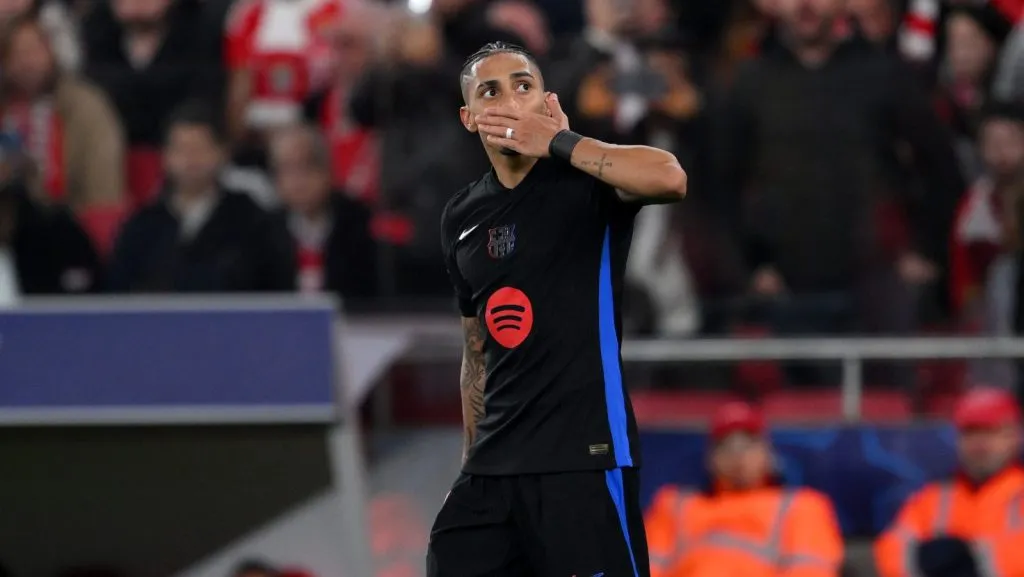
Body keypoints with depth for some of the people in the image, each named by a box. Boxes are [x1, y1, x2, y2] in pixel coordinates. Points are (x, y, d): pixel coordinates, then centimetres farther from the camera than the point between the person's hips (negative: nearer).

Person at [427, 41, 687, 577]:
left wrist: (558, 142, -21)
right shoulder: (462, 217, 14)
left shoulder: (584, 179, -4)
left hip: (584, 456, -6)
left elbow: (669, 178, -28)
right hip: (494, 467, 6)